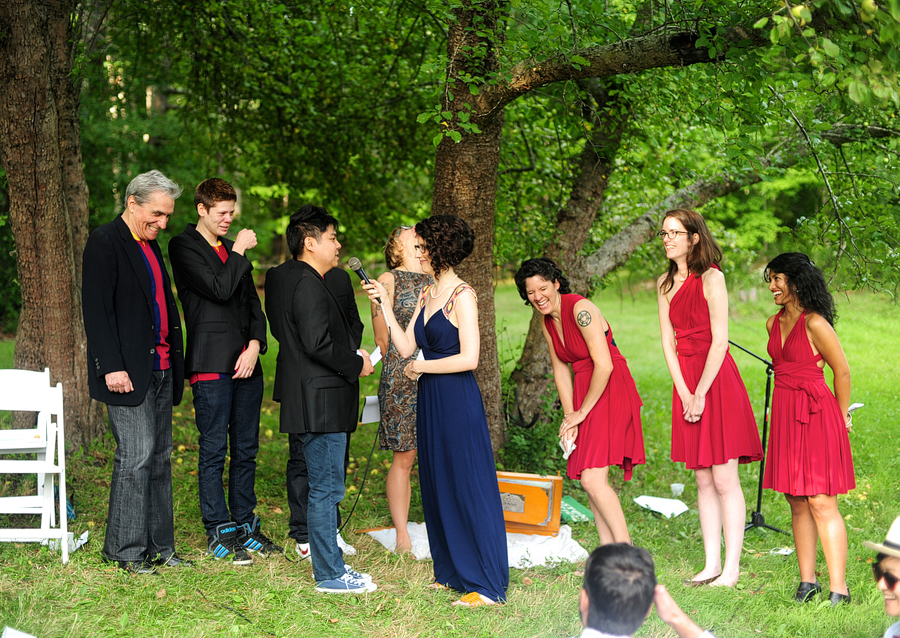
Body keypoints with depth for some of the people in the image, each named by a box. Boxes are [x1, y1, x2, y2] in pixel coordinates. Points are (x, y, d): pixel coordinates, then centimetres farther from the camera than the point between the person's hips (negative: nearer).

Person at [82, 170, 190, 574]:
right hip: (128, 371, -9)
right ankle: (125, 549, 1)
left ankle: (158, 546, 15)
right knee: (136, 456, -8)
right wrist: (112, 367, -20)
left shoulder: (150, 245, 17)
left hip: (160, 368, 9)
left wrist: (175, 358, 15)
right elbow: (96, 310, -15)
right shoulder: (104, 242, -9)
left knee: (159, 456, 9)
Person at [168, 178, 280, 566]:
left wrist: (255, 345, 2)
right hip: (211, 366, -7)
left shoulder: (233, 249, 19)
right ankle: (219, 534, 4)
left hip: (246, 364, 7)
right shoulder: (184, 246, -4)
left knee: (246, 451, 10)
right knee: (214, 453, -3)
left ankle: (245, 527, 19)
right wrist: (239, 252, -6)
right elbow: (220, 290, -16)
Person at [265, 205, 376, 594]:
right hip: (321, 403, -11)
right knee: (326, 488, -4)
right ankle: (329, 574, 3)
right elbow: (318, 344, -25)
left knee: (322, 485, 17)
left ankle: (329, 563, 27)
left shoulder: (283, 277, 13)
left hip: (310, 401, 11)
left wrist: (350, 355, 14)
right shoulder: (308, 285, -18)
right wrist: (356, 365, -10)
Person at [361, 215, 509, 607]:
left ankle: (487, 585, 3)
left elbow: (468, 358, -19)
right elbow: (406, 347, 8)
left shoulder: (462, 296, -12)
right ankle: (452, 572, 24)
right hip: (430, 400, 9)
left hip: (458, 400, -9)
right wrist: (383, 303, 5)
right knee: (438, 486, 13)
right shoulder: (426, 295, 12)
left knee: (468, 488, -3)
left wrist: (420, 367, -9)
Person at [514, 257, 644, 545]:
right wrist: (569, 416, 0)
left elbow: (604, 365, -21)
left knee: (592, 479, -17)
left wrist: (581, 412, -12)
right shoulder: (547, 321, 8)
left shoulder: (580, 309, -18)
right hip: (583, 393, 9)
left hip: (610, 392, -9)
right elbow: (561, 370, 11)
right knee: (589, 481, 7)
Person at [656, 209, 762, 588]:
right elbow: (668, 342, 8)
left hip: (717, 381, -7)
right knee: (703, 480, 9)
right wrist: (684, 393, -4)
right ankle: (712, 564, 14)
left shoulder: (711, 278, -8)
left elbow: (719, 341, -13)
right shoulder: (665, 284, 12)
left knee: (724, 479, -5)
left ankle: (732, 568, -1)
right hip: (685, 383, 7)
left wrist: (700, 393, -14)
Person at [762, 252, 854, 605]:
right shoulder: (774, 323, 11)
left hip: (815, 414, -8)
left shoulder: (815, 324, -12)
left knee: (821, 502, -10)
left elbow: (842, 371, -5)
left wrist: (840, 419, 7)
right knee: (796, 502, 9)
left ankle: (839, 589, -7)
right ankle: (807, 581, 17)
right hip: (785, 415, 8)